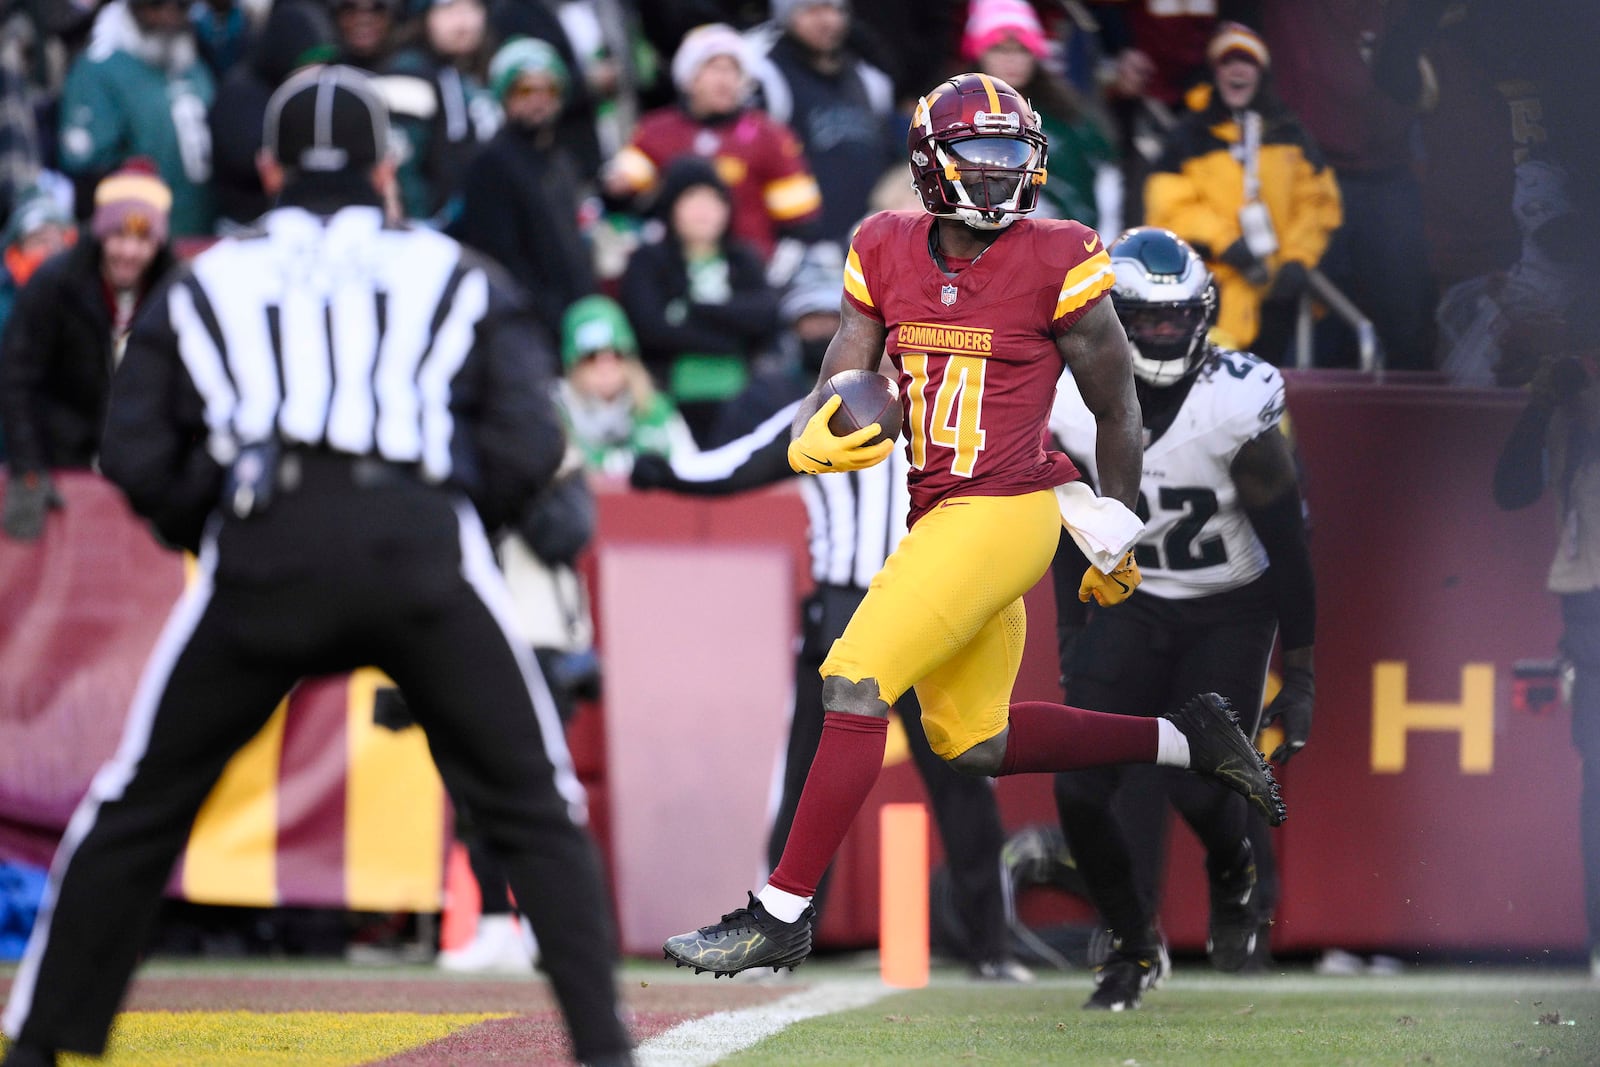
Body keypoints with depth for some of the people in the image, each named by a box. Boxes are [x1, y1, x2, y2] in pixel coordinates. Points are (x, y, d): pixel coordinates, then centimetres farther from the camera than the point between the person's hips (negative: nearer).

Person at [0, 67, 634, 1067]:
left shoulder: (208, 281, 22)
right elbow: (528, 444, 8)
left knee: (140, 807, 13)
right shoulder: (459, 277, 20)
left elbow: (137, 459, 13)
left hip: (263, 554, 1)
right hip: (425, 552, -1)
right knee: (536, 812, 8)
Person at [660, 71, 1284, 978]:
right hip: (938, 517, 8)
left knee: (857, 683, -15)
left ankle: (782, 916, -11)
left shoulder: (1055, 266, -9)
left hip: (1008, 511, -8)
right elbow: (838, 385, 5)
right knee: (973, 743, 18)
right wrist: (816, 441, -19)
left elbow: (1117, 406, 1)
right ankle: (1186, 740, 33)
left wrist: (1117, 542, 7)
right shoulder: (888, 256, 4)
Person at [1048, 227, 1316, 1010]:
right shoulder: (1074, 406, -11)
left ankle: (1233, 873, 21)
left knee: (1199, 785, -18)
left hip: (1230, 613, -3)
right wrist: (1072, 637, 5)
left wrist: (1300, 673, -11)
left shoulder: (1237, 404, -21)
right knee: (1082, 790, -12)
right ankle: (1133, 945, 12)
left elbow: (1286, 548, -13)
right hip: (1131, 606, 3)